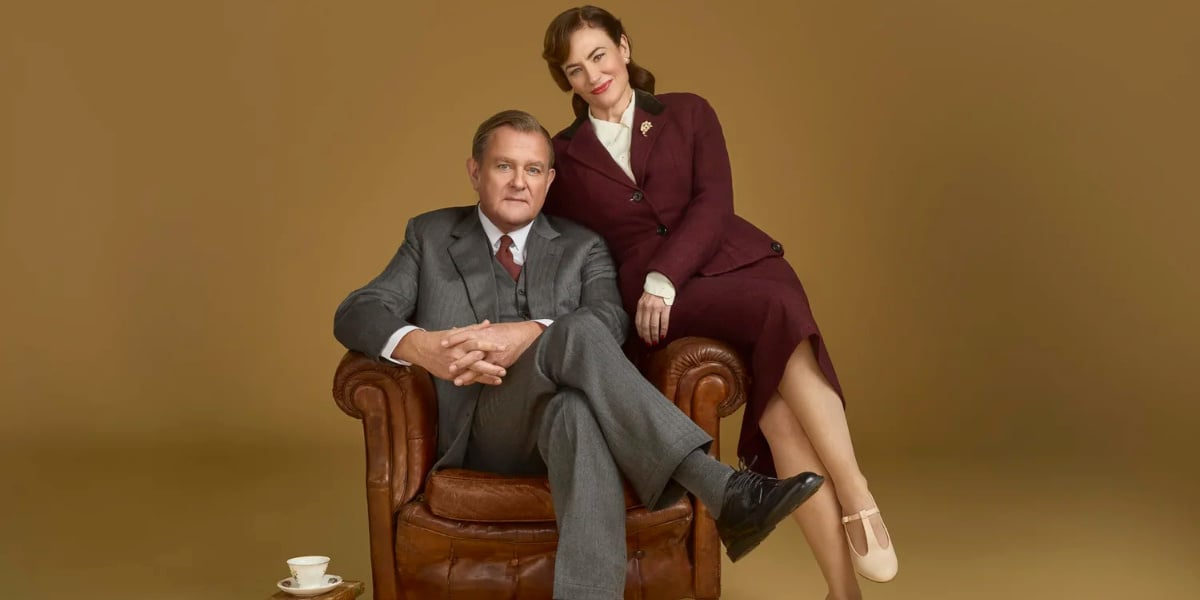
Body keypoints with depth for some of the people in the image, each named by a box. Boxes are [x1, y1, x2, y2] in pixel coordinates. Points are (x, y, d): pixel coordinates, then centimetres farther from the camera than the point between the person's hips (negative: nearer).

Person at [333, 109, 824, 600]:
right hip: (479, 433, -1)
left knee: (575, 410, -40)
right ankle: (724, 493, -46)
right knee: (577, 332, -33)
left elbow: (611, 321, -4)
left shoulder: (581, 247, 17)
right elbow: (356, 314, 3)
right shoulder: (431, 237, 17)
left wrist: (529, 334, -26)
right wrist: (422, 347, -21)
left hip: (563, 414, 2)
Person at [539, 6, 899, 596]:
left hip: (737, 260, 2)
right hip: (658, 301, -2)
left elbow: (713, 203, 3)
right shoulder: (563, 156, 19)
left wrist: (663, 277, -12)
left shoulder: (688, 113, 17)